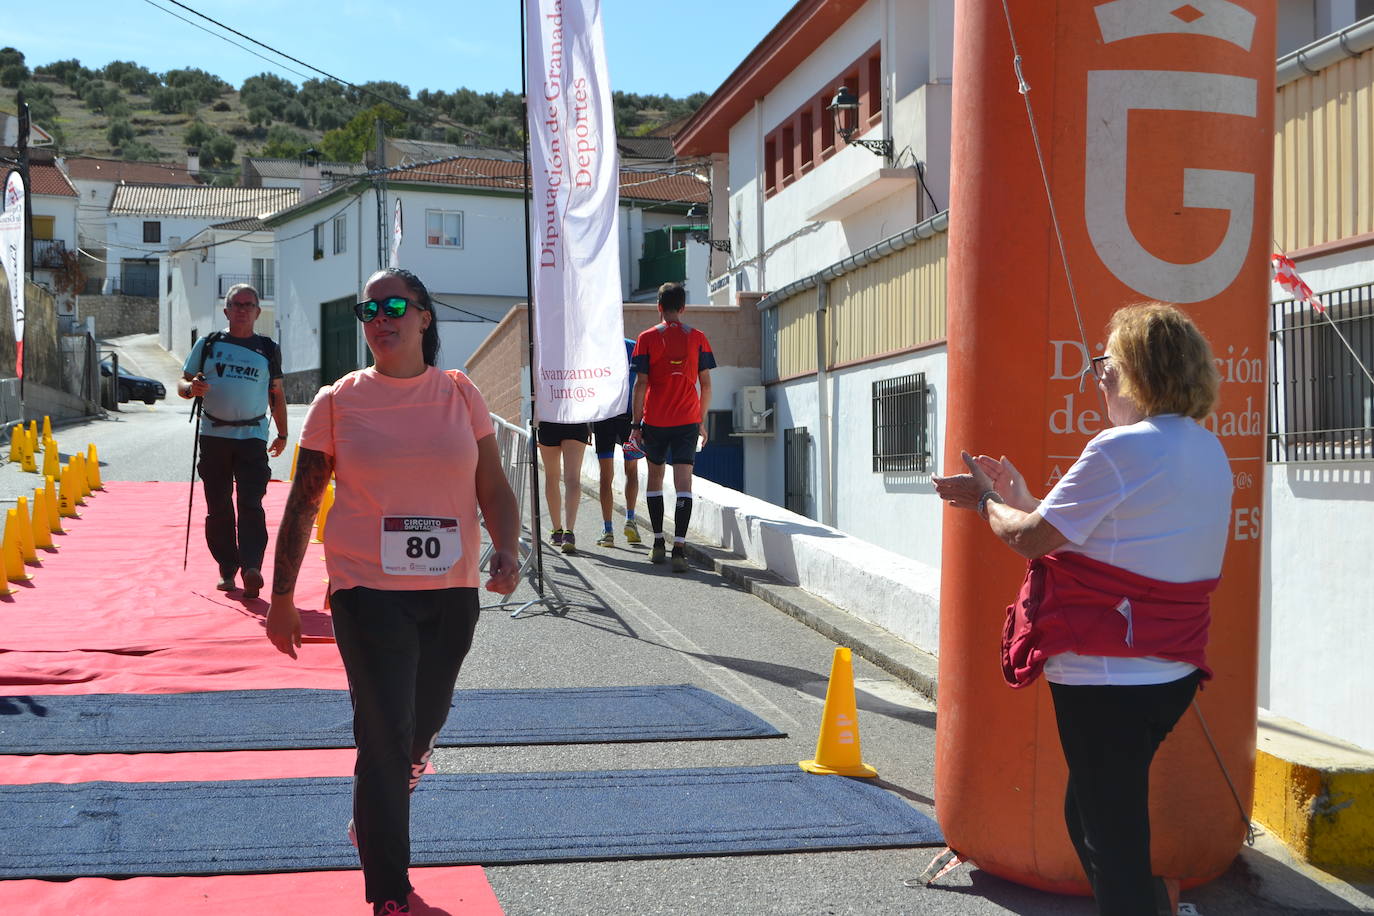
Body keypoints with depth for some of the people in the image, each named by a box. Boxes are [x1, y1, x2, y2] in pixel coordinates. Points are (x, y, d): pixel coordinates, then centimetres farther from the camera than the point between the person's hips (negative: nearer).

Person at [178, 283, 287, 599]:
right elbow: (182, 383, 11)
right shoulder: (208, 344, 8)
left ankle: (251, 567, -20)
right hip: (213, 434, 1)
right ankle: (227, 569, 12)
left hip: (253, 436, -1)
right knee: (218, 507, 4)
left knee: (251, 504, -13)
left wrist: (282, 434, 15)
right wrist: (192, 388, -13)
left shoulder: (268, 349, 10)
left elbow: (277, 394, 18)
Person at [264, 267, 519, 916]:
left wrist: (505, 548, -14)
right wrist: (280, 598, 3)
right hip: (369, 590, -3)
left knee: (423, 728, 17)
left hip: (452, 591, 3)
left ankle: (375, 808, 50)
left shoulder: (461, 395, 4)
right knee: (385, 735, -6)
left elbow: (494, 490, 5)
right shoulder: (337, 401, 0)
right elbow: (302, 504, 3)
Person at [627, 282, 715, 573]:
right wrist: (701, 421, 13)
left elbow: (641, 383, -5)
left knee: (655, 477, 16)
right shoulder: (697, 338, 3)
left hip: (655, 420, 0)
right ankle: (679, 548, -16)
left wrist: (636, 423, 0)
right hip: (688, 420, 0)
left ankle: (658, 544, 19)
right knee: (684, 482, -5)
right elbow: (706, 384, 3)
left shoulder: (648, 338, -1)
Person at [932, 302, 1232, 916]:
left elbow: (1030, 538, -12)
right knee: (1091, 813, 22)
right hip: (1172, 673, 9)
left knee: (1109, 830, 2)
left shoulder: (1122, 449, -18)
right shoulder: (1207, 450, 10)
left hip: (1106, 680, -9)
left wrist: (987, 501, 7)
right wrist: (1019, 499, 18)